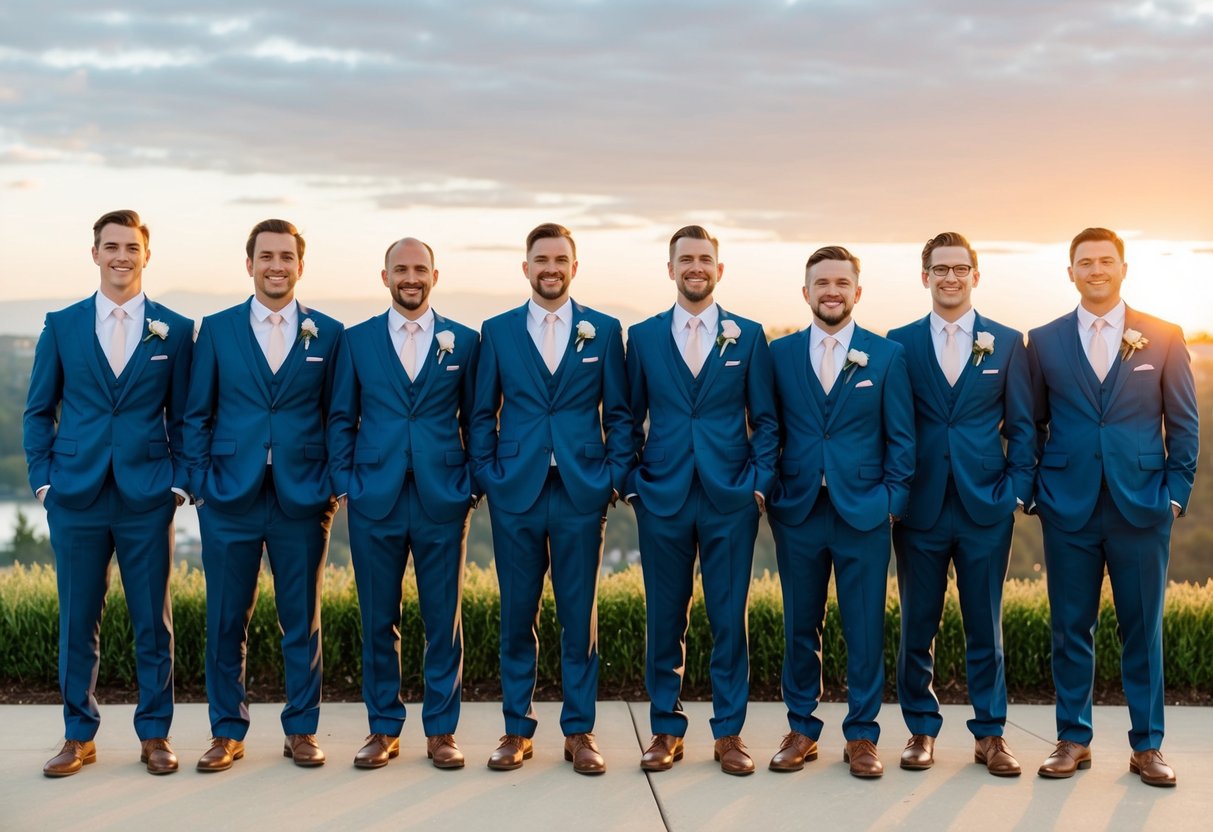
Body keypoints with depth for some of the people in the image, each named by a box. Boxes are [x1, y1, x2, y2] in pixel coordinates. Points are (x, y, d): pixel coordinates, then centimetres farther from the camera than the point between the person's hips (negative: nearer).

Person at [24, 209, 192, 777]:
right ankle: (79, 736, 19)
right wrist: (43, 479, 1)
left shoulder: (175, 331, 5)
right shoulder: (62, 326, 6)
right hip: (76, 495, 1)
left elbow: (183, 416, 8)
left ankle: (154, 735, 16)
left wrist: (179, 481, -1)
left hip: (147, 497, -1)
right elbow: (38, 411, 9)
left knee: (153, 621, 5)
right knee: (78, 620, 7)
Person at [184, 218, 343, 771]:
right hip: (230, 497, 0)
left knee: (303, 620, 6)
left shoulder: (328, 333, 6)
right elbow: (197, 414, 7)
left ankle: (302, 730, 17)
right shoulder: (216, 329, 6)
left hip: (302, 498, 0)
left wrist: (333, 486, 0)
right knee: (226, 619, 5)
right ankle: (227, 731, 17)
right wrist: (201, 482, -1)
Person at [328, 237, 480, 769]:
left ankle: (441, 729, 14)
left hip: (443, 500, 0)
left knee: (444, 620, 4)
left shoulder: (464, 342, 6)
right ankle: (383, 728, 18)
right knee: (378, 621, 6)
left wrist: (473, 484, 2)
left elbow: (475, 420, 9)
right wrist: (344, 482, 1)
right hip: (375, 501, 1)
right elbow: (341, 419, 10)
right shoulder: (356, 341, 7)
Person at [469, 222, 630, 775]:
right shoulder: (497, 331, 7)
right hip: (516, 493, 1)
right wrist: (487, 475, -1)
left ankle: (579, 731, 13)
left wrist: (615, 475, -2)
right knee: (516, 615, 5)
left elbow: (619, 413, 7)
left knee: (580, 615, 4)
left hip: (581, 492, 0)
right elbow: (483, 413, 9)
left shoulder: (604, 330, 6)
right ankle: (517, 730, 16)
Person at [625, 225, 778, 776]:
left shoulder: (748, 336, 6)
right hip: (663, 498, 1)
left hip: (730, 498, 0)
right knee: (664, 617, 5)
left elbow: (764, 420, 7)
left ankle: (729, 733, 13)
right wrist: (633, 482, 1)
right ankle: (666, 730, 17)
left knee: (729, 617, 3)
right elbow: (631, 419, 10)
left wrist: (760, 481, -3)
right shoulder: (643, 336, 7)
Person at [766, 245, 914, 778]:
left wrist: (893, 500, -2)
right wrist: (771, 494, 2)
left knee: (865, 629, 3)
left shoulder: (887, 355, 4)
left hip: (864, 513, -1)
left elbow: (901, 437, 4)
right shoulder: (779, 354, 6)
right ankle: (801, 730, 20)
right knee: (800, 627, 8)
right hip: (798, 512, 1)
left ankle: (862, 735, 14)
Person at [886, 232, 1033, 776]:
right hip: (921, 507, 0)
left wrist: (1017, 491, -2)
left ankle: (989, 735, 17)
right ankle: (921, 730, 18)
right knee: (917, 626, 6)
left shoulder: (1007, 343, 6)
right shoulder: (899, 343, 5)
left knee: (986, 627, 6)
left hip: (986, 508, 0)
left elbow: (1022, 426, 7)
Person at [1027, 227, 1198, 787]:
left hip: (1142, 506, 0)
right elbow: (1032, 424, 10)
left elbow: (1184, 422, 6)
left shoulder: (1163, 337, 4)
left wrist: (1176, 493, -1)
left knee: (1143, 629, 5)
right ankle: (1073, 740, 16)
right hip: (1069, 508, 1)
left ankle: (1147, 746, 15)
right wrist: (1032, 491, 3)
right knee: (1071, 629, 5)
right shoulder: (1044, 342, 6)